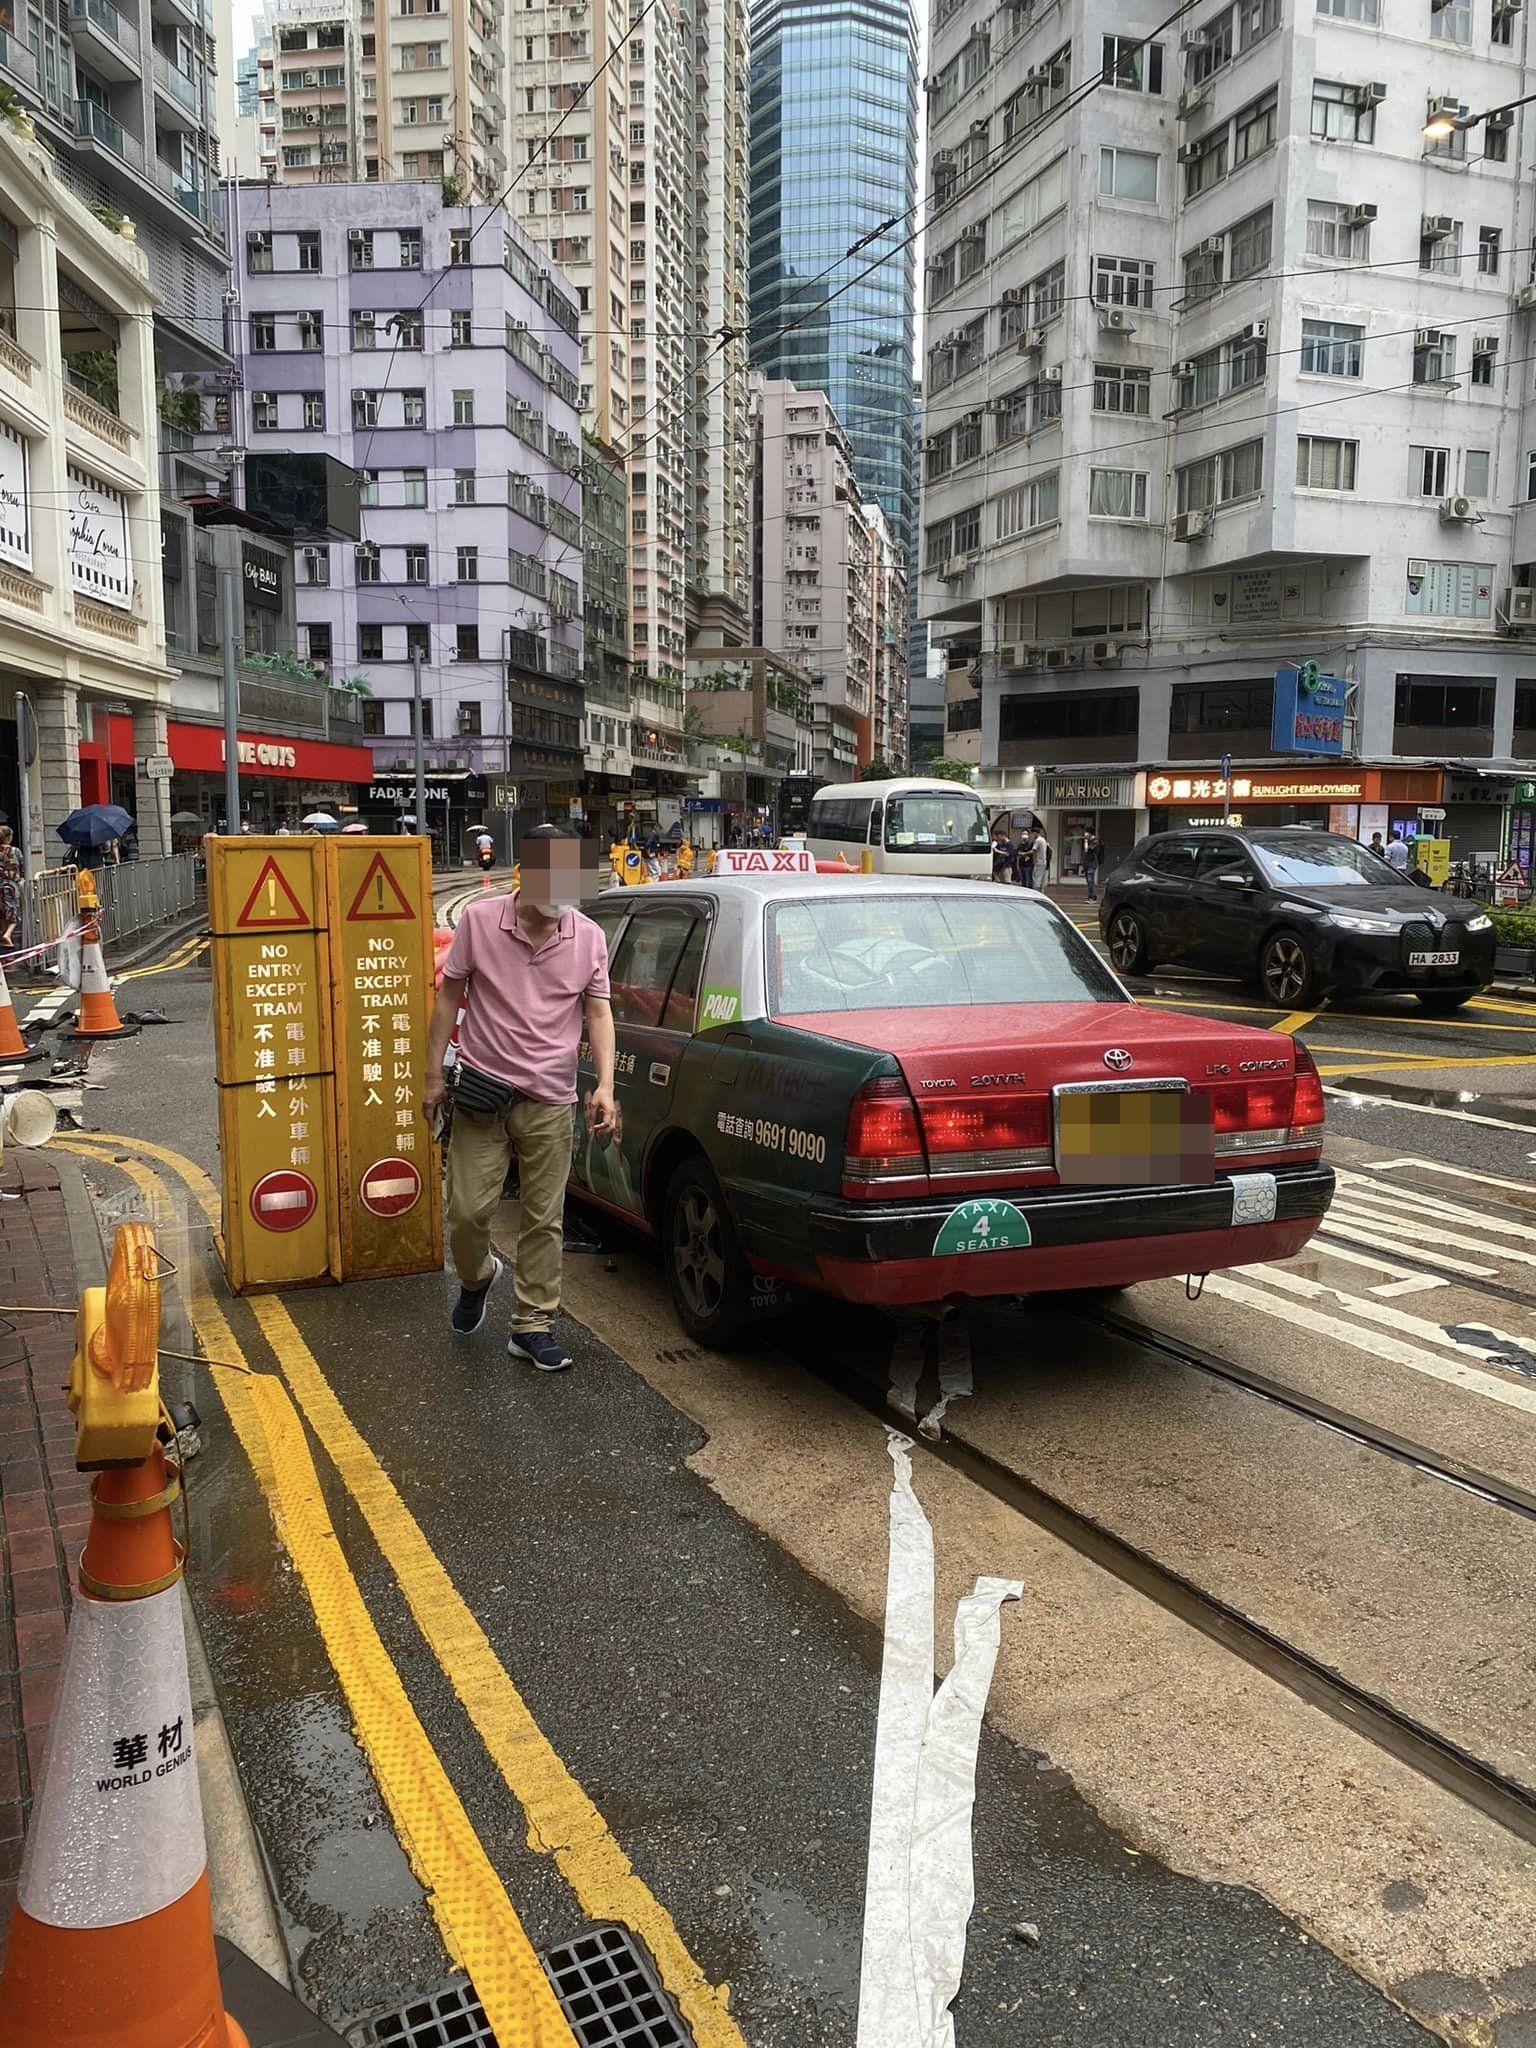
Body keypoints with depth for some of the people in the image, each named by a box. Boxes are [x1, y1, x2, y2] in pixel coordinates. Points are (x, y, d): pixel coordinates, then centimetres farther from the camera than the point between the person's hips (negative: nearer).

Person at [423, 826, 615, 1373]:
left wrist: (604, 1085, -9)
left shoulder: (589, 937, -1)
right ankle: (477, 1277, 35)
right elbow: (449, 997, 2)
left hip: (549, 1102, 1)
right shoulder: (479, 921, -6)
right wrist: (433, 1075, 2)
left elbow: (598, 1012, 3)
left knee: (543, 1221, 6)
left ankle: (532, 1326, 20)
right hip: (482, 1093, -1)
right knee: (467, 1211, 1)